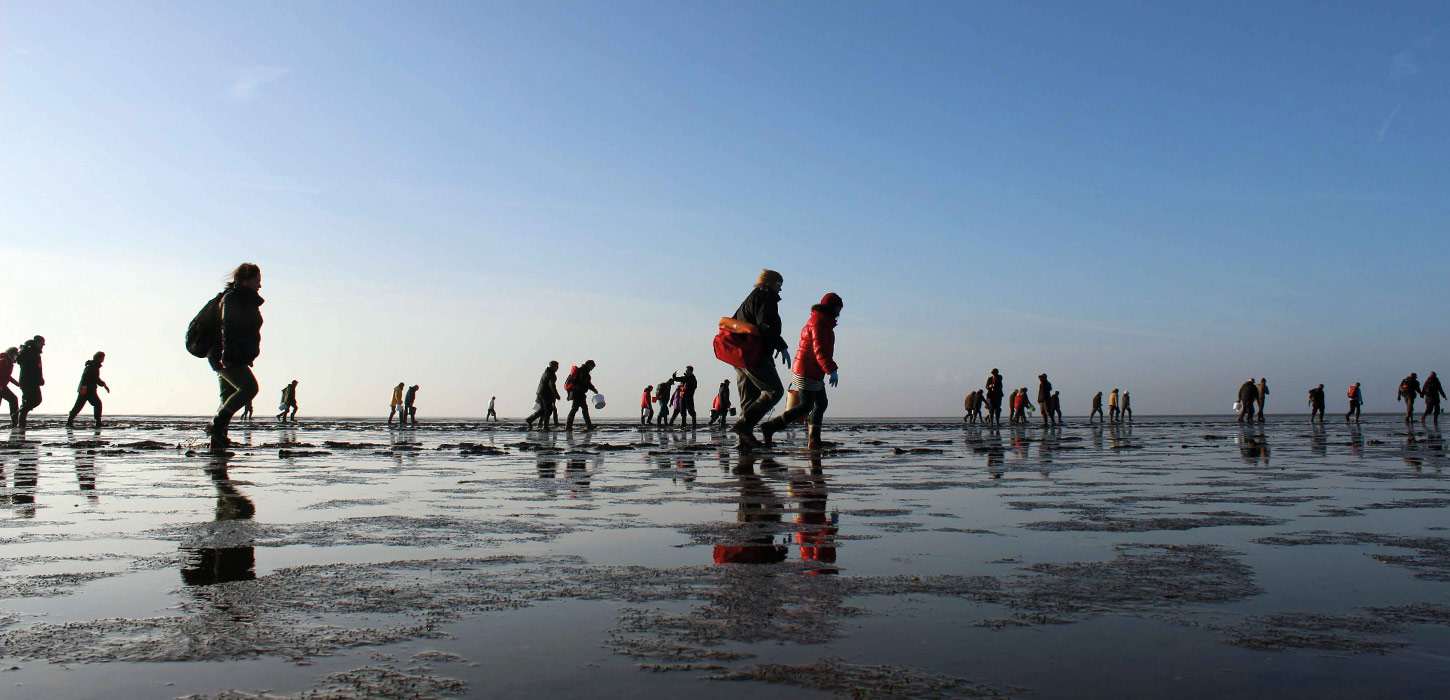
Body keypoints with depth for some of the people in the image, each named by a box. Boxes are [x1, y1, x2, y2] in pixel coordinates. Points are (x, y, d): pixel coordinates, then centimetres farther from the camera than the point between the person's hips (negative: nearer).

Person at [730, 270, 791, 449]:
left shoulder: (750, 299, 25)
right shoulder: (764, 298, -5)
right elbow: (766, 326, -21)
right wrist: (782, 347, -20)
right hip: (755, 356, -10)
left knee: (750, 396, 10)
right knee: (774, 390, -11)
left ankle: (745, 438, 6)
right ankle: (745, 424, -22)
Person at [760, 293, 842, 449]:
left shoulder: (823, 322, 20)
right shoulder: (819, 323, -14)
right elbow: (819, 350, -25)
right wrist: (832, 370, -29)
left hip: (815, 373, 11)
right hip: (807, 371, -11)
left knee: (821, 403, 14)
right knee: (806, 406, -10)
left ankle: (814, 440, 16)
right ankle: (770, 427, -13)